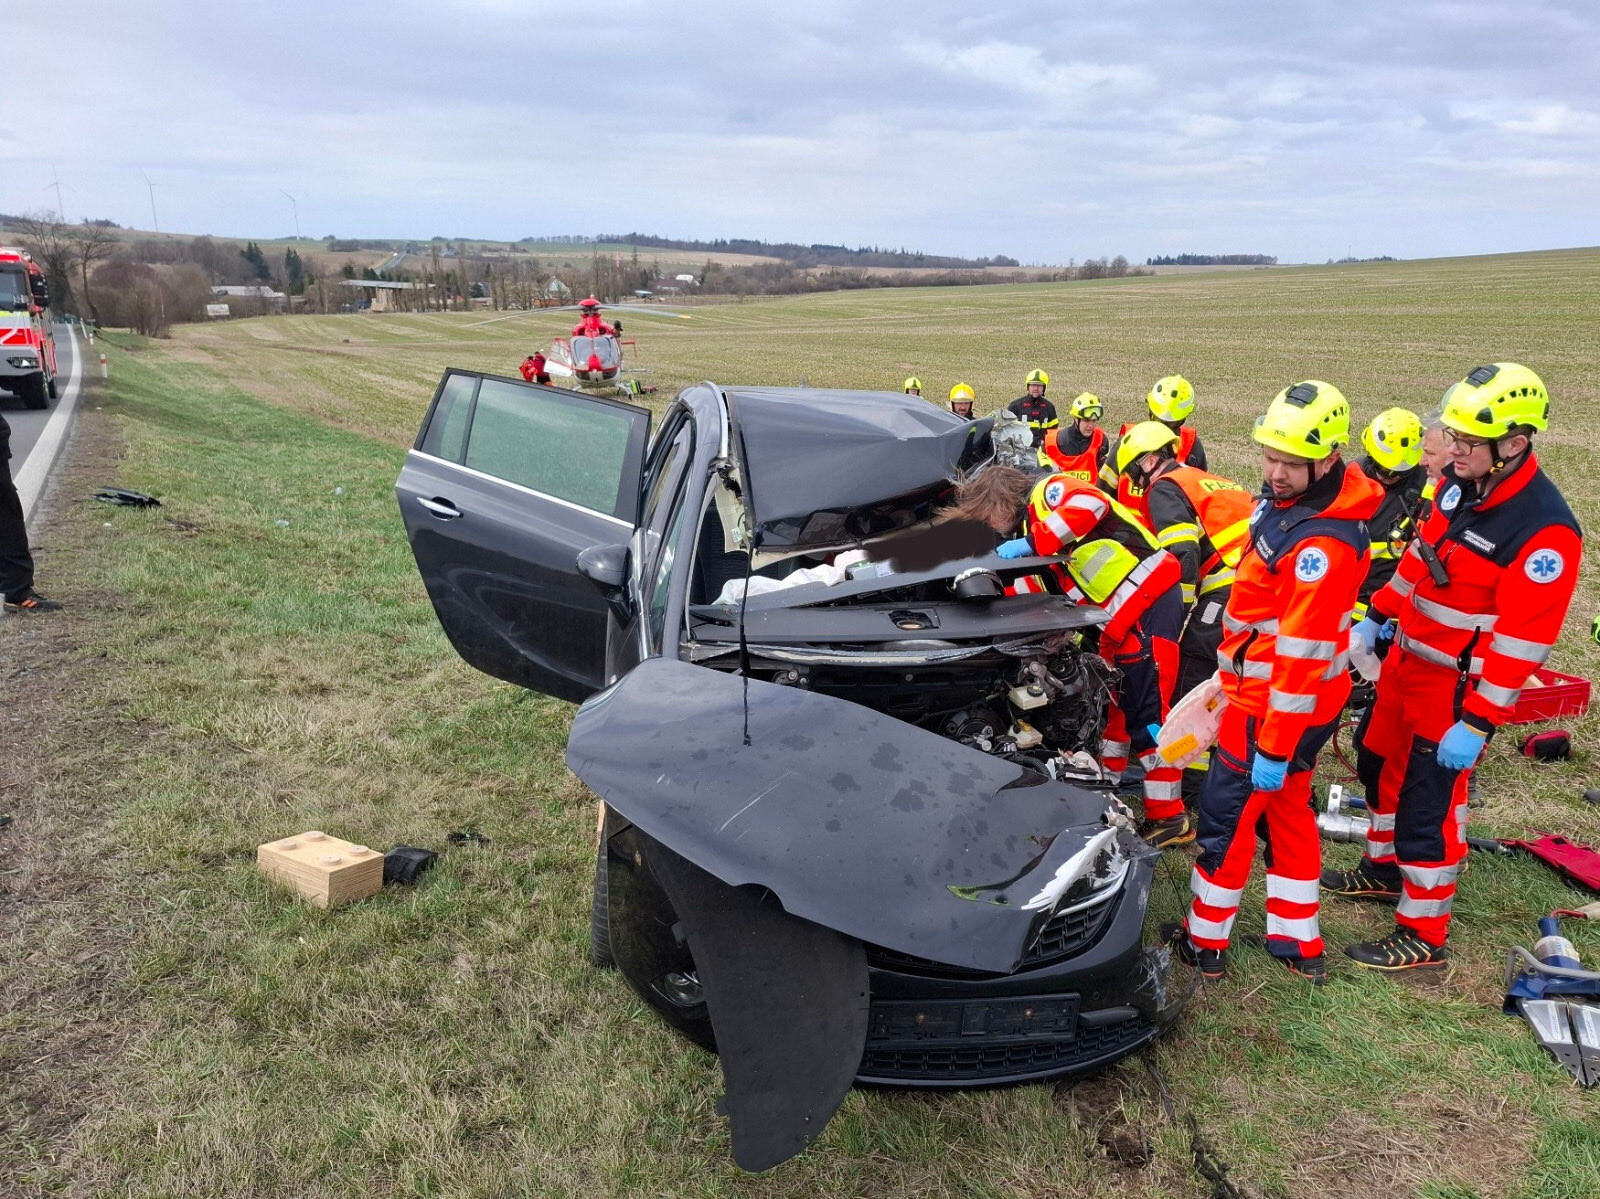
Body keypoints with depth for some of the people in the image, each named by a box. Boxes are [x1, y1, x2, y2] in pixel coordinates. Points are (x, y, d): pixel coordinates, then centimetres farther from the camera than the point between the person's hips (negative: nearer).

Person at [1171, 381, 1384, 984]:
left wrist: (1273, 747, -24)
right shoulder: (1286, 498, 1)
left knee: (1226, 815, 4)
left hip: (1276, 707, -10)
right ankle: (1299, 944, 32)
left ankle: (1206, 942, 22)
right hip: (1267, 691, 10)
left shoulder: (1321, 544, -29)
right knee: (1285, 809, 18)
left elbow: (1302, 654, -28)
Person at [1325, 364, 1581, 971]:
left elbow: (1521, 641, -26)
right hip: (1407, 658, 9)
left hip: (1457, 687, -9)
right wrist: (1378, 615, 19)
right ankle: (1384, 868, 46)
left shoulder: (1543, 529, -26)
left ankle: (1424, 936, 15)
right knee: (1380, 760, 23)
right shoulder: (1458, 485, -1)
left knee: (1427, 805, -1)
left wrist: (1477, 723, -24)